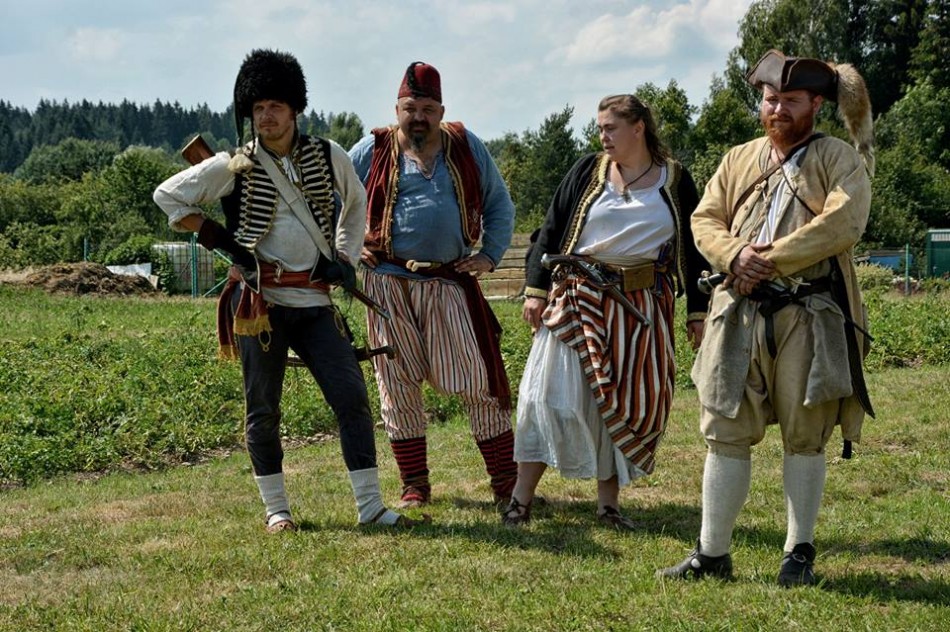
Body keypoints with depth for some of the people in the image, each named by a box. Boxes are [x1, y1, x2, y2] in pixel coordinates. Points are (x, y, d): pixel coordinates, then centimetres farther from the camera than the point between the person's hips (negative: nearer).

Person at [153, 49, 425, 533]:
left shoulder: (329, 158, 5)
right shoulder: (234, 168, -3)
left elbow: (355, 204, 24)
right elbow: (167, 196, 5)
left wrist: (345, 258, 12)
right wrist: (217, 236, -4)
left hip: (315, 302, 2)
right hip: (259, 302, -2)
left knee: (352, 397, -5)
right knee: (263, 410, 4)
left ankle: (370, 506, 0)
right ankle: (276, 509, 16)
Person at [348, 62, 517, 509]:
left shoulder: (467, 148, 7)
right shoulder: (373, 151, 2)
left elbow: (500, 206, 14)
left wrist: (491, 255, 4)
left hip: (451, 281, 1)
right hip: (390, 283, 0)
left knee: (479, 380, -2)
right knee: (399, 385, 4)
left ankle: (506, 481, 6)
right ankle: (414, 485, 14)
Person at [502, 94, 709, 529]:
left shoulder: (675, 180, 6)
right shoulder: (588, 171, 5)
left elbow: (693, 249, 9)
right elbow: (551, 231, 6)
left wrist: (697, 312, 6)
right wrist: (535, 289, -3)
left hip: (642, 309, 1)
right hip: (578, 300, -1)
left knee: (628, 402, 3)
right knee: (553, 393, -6)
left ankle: (608, 501, 14)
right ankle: (522, 498, -2)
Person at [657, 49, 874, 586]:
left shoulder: (840, 160, 2)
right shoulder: (738, 161, 17)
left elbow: (844, 222, -14)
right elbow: (704, 220, 10)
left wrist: (771, 260, -16)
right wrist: (735, 255, -12)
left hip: (811, 319, -4)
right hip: (740, 314, 4)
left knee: (805, 436, 3)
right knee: (727, 431, 3)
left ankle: (800, 553, 13)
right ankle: (712, 554, 8)